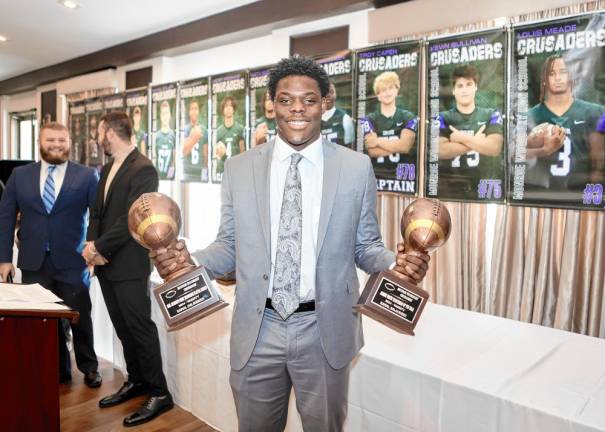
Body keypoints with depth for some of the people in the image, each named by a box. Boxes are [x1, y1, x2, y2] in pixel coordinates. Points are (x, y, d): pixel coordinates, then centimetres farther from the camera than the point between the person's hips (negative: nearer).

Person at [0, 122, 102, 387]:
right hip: (34, 263, 2)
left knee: (80, 318, 6)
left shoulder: (87, 176, -1)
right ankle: (58, 370, 27)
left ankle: (89, 368, 26)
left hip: (72, 262, -2)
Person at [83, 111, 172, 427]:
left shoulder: (143, 169, -15)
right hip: (106, 264, 8)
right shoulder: (107, 168, 14)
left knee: (140, 327, -1)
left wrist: (99, 247, -14)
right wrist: (92, 244, -3)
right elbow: (97, 210, 14)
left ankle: (159, 393, 11)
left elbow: (131, 219, -21)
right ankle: (136, 381, 31)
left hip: (128, 265, -8)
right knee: (123, 328, 16)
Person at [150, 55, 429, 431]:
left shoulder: (357, 167, -2)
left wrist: (396, 263, -17)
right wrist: (190, 261, -13)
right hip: (258, 329, 1)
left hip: (325, 330, 0)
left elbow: (365, 246, 3)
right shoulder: (239, 168, 1)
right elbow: (230, 245, 5)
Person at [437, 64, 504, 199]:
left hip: (485, 188, 1)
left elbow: (494, 147, -9)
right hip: (450, 189, 0)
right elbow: (441, 150, -12)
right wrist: (477, 142, -8)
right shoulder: (443, 118, 5)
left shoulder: (491, 115, 8)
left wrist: (461, 138, -6)